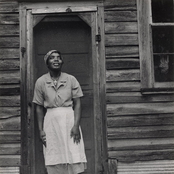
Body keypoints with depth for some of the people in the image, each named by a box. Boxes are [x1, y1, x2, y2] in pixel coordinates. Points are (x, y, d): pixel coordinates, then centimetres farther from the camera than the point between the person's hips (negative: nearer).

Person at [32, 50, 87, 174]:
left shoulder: (71, 80, 1)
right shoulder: (41, 82, 3)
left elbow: (77, 104, 0)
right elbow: (39, 108, 6)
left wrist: (76, 125, -10)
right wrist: (41, 130, 1)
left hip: (69, 119, -1)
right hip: (51, 121, 1)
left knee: (74, 160, -4)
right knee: (55, 164, 4)